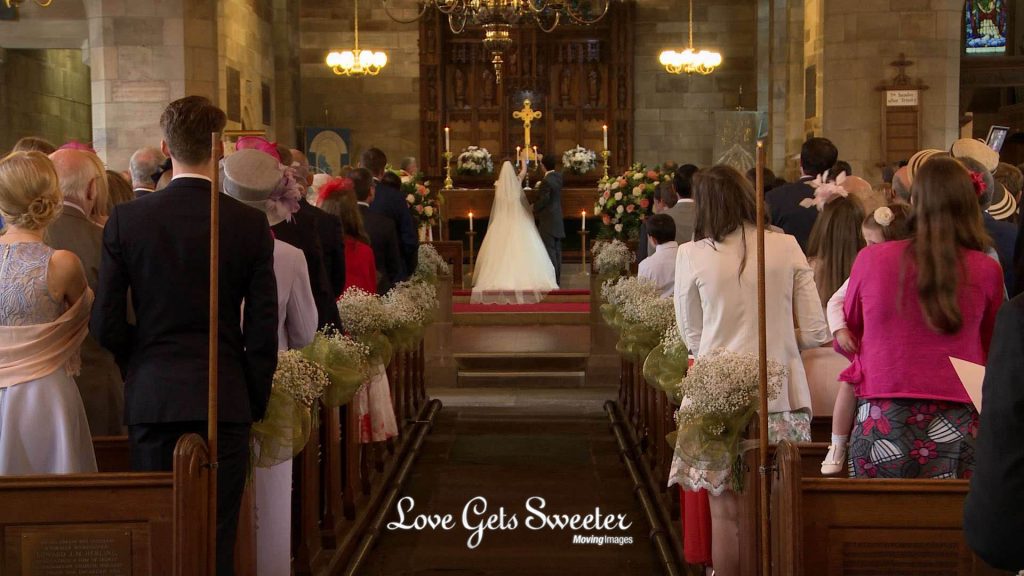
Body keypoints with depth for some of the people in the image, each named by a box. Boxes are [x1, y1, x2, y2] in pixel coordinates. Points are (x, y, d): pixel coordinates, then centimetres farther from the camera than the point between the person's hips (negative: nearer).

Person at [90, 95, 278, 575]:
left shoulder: (125, 219, -3)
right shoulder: (250, 223, -5)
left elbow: (106, 324, -2)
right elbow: (262, 330, -4)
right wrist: (256, 402, 9)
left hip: (151, 396, 1)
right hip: (225, 397, -1)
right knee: (216, 537, 5)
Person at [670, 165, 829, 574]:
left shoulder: (692, 256, -3)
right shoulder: (786, 247, 0)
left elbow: (692, 337, 4)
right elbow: (815, 332, 1)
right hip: (782, 397, 1)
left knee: (726, 512, 8)